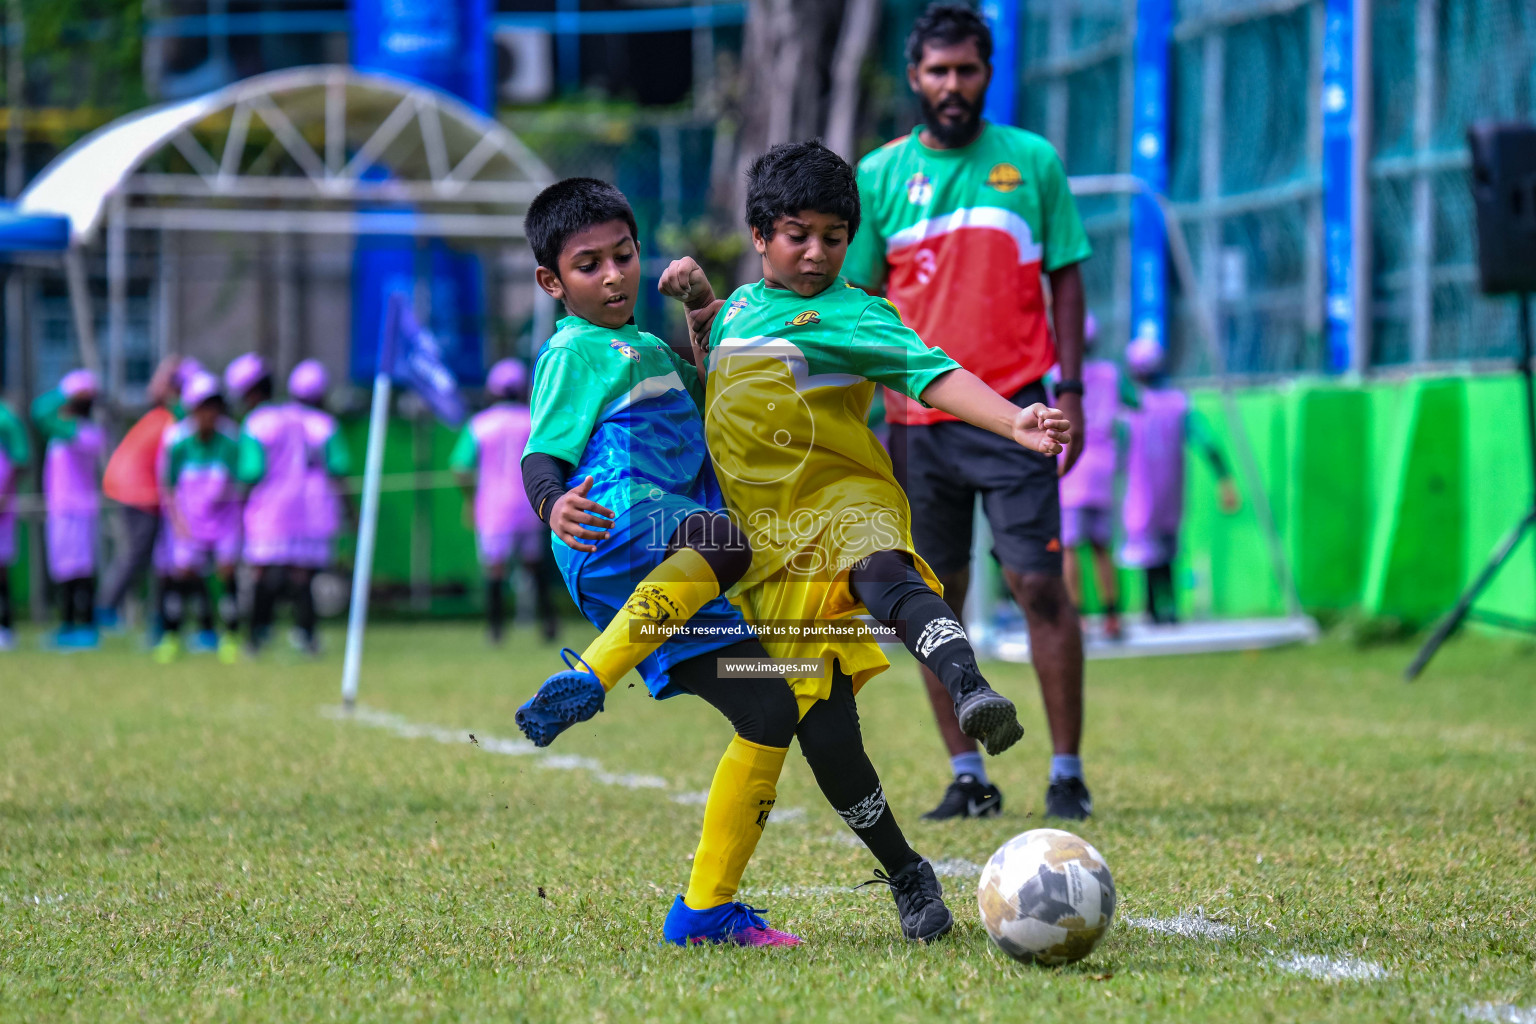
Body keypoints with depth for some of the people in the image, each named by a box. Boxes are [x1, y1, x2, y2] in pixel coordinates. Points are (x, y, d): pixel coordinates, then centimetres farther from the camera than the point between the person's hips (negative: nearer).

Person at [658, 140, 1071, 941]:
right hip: (768, 544, 5)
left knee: (884, 576, -41)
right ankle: (906, 876, 9)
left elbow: (933, 375, -17)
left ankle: (970, 692, -67)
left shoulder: (851, 315, -1)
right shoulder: (743, 307, 18)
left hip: (844, 504, -5)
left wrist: (1016, 424, -33)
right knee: (819, 721, -3)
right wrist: (701, 300, 22)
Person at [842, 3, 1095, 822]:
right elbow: (858, 299, 10)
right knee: (936, 601, 4)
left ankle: (1067, 771, -1)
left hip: (1012, 410, -2)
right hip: (917, 419, 2)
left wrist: (1070, 389, -2)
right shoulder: (879, 175, 6)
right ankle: (966, 776, 11)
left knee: (1040, 586, -7)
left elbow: (1065, 279, 7)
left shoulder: (1032, 162, 4)